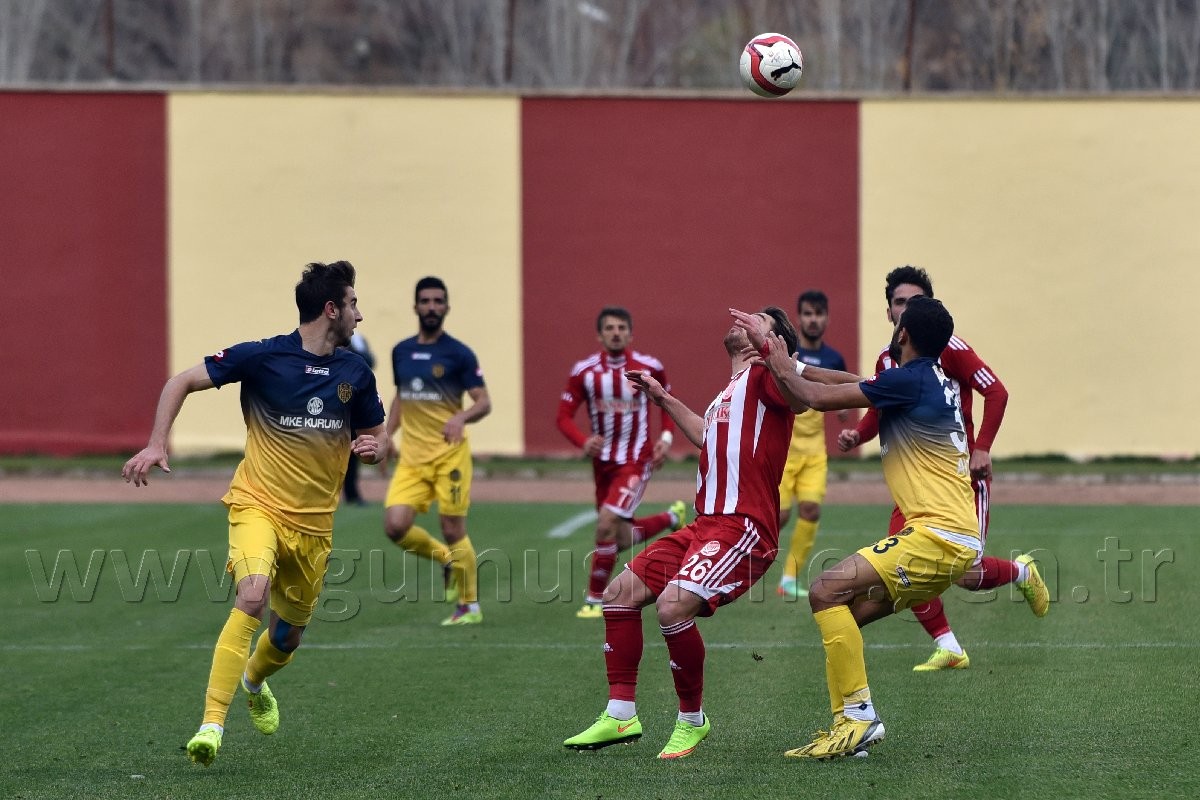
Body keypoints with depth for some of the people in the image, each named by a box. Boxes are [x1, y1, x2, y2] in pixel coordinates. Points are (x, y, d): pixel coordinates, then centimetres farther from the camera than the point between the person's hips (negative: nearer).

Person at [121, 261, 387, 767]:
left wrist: (373, 448, -8)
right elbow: (182, 383, -4)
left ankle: (254, 681, 53)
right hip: (258, 503, -5)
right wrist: (156, 445, -15)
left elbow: (376, 437, 17)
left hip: (314, 523, 5)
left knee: (289, 635, 16)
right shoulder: (262, 357, -11)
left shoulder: (355, 374, 3)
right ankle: (212, 724, -32)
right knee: (253, 596, -31)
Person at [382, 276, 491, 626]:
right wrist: (387, 433, 12)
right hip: (411, 456, 5)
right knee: (396, 525, -11)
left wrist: (461, 417, -27)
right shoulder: (401, 352, 11)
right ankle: (446, 560, 18)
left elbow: (483, 402, -7)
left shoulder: (458, 354, -6)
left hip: (449, 453, -5)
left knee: (453, 529, -3)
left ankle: (469, 606, 14)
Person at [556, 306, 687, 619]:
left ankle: (595, 599, -6)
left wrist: (666, 437, -6)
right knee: (622, 539, 12)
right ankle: (672, 517, 42)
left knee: (606, 525, -19)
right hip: (603, 460, 4)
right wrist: (583, 442, -24)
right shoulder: (584, 371, -6)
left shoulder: (649, 367, -8)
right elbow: (564, 416, -5)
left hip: (636, 460, -4)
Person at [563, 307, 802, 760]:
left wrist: (768, 348, -36)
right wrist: (663, 399, 46)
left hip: (744, 528, -10)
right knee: (620, 594, 8)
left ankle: (692, 721, -7)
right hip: (707, 525, 10)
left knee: (673, 605, -27)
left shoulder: (763, 375, -5)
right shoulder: (729, 393, 22)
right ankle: (620, 717, 12)